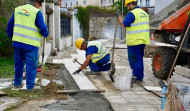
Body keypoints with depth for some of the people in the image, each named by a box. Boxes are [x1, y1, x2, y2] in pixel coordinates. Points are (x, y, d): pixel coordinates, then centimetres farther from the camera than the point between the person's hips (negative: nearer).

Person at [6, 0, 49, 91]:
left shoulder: (17, 9, 8)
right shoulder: (37, 13, -10)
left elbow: (10, 25, 13)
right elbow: (43, 28, -11)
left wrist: (10, 36, 26)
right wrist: (46, 34, 11)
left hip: (17, 42, 6)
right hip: (31, 44, -6)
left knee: (19, 64, 18)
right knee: (31, 65, 5)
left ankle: (17, 83, 29)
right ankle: (30, 86, 9)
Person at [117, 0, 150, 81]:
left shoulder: (131, 13, -14)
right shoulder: (144, 13, 15)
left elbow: (123, 24, -17)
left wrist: (119, 15, -4)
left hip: (134, 41, -9)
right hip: (142, 41, 9)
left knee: (133, 60, -1)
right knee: (139, 59, 16)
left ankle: (137, 77, 2)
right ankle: (140, 77, 22)